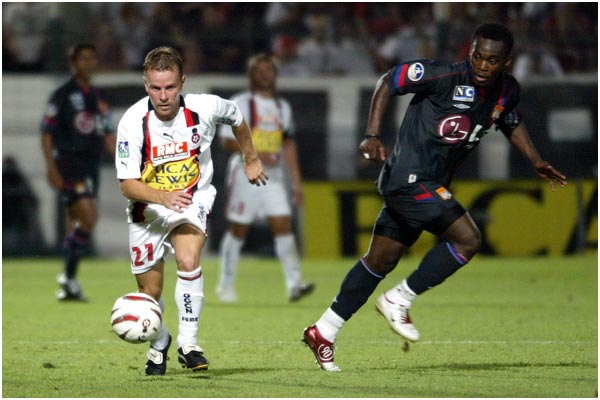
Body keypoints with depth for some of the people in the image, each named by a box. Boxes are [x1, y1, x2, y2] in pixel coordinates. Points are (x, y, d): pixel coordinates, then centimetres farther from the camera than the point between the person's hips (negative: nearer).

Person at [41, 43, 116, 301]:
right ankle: (69, 277, -12)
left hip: (91, 166, 6)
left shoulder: (99, 99, 16)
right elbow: (46, 133, -4)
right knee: (88, 217, -21)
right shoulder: (63, 95, -2)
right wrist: (51, 167, -14)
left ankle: (68, 286, 13)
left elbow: (108, 135, 19)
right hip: (68, 163, -6)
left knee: (76, 226, 8)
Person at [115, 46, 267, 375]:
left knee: (188, 261, -29)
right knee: (150, 292, 8)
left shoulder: (205, 108, -18)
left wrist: (251, 160, 19)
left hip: (193, 200, -1)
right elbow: (127, 184, -22)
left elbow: (237, 119, 7)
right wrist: (163, 197, -41)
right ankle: (158, 344, 39)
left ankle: (188, 344, -17)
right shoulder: (133, 122, -23)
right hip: (148, 209, 1)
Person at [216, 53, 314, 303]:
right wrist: (257, 155, -22)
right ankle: (226, 285, 15)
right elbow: (228, 140, -10)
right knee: (238, 231, 2)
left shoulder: (282, 107, 15)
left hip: (273, 178, 4)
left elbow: (288, 146, 18)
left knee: (283, 226, -10)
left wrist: (296, 181, 14)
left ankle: (294, 284, -18)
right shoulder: (240, 104, -3)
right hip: (246, 176, -4)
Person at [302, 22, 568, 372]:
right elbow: (389, 82, -10)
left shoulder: (507, 91, 4)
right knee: (468, 239, -18)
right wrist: (373, 136, -17)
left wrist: (537, 162, 18)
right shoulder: (447, 77, -19)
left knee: (381, 261, 13)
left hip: (432, 185, 8)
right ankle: (398, 301, -5)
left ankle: (323, 332, 22)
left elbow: (512, 124, 28)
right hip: (409, 177, -8)